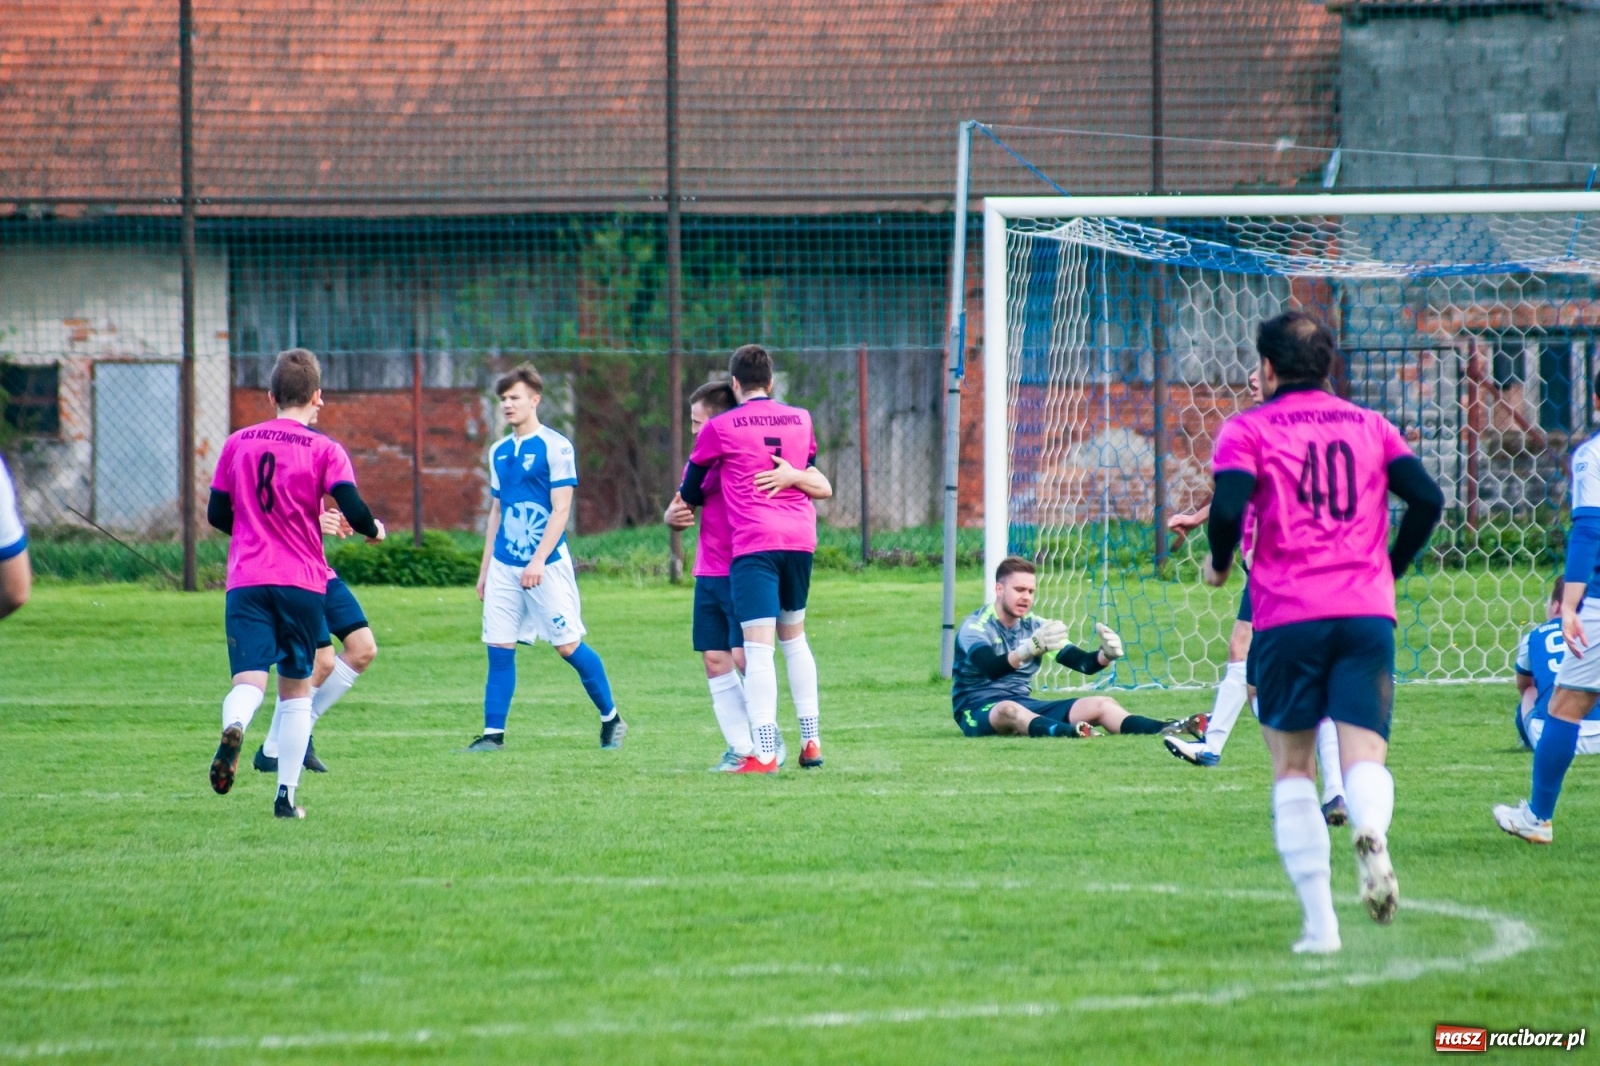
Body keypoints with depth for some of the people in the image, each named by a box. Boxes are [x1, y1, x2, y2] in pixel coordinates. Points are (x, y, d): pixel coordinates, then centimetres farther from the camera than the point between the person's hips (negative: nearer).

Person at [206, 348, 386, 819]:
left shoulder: (237, 444, 8)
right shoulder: (324, 450, -2)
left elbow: (217, 513, 13)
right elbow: (353, 508, -11)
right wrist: (374, 530, 11)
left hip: (246, 580, 1)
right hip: (303, 582, -1)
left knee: (250, 679, -9)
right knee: (296, 687, 12)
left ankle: (233, 729, -44)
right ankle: (286, 794, 9)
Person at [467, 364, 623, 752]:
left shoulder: (555, 447, -7)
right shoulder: (499, 452, 13)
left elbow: (561, 509, -11)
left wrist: (538, 560, -19)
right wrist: (485, 568, 17)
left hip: (547, 564, -6)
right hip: (504, 567, 6)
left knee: (568, 645, -2)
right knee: (499, 648, 0)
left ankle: (611, 719, 14)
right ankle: (493, 734, 3)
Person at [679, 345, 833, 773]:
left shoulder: (719, 428, 1)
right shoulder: (801, 420, 13)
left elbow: (689, 493, 13)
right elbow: (816, 483, 26)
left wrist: (687, 502, 33)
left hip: (753, 544, -5)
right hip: (800, 539, 5)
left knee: (758, 645, -10)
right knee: (793, 633, 21)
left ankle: (764, 752, -18)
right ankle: (811, 741, 21)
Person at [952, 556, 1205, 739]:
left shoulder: (1035, 626, 10)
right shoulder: (975, 627, -11)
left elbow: (1083, 663, 4)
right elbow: (991, 667, -31)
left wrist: (1106, 655, -19)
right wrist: (1030, 648, -48)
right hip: (979, 713, -7)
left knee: (1101, 705, -7)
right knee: (1009, 710, -42)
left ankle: (1163, 731, -31)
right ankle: (1070, 733, -70)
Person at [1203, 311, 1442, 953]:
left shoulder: (1249, 429, 5)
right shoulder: (1369, 426, 14)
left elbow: (1229, 506, -10)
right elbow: (1427, 498, 3)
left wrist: (1219, 563, 9)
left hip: (1287, 616, -1)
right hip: (1367, 612, 2)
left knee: (1292, 769, 10)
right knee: (1363, 757, -4)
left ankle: (1319, 923, 1)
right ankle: (1371, 832, -41)